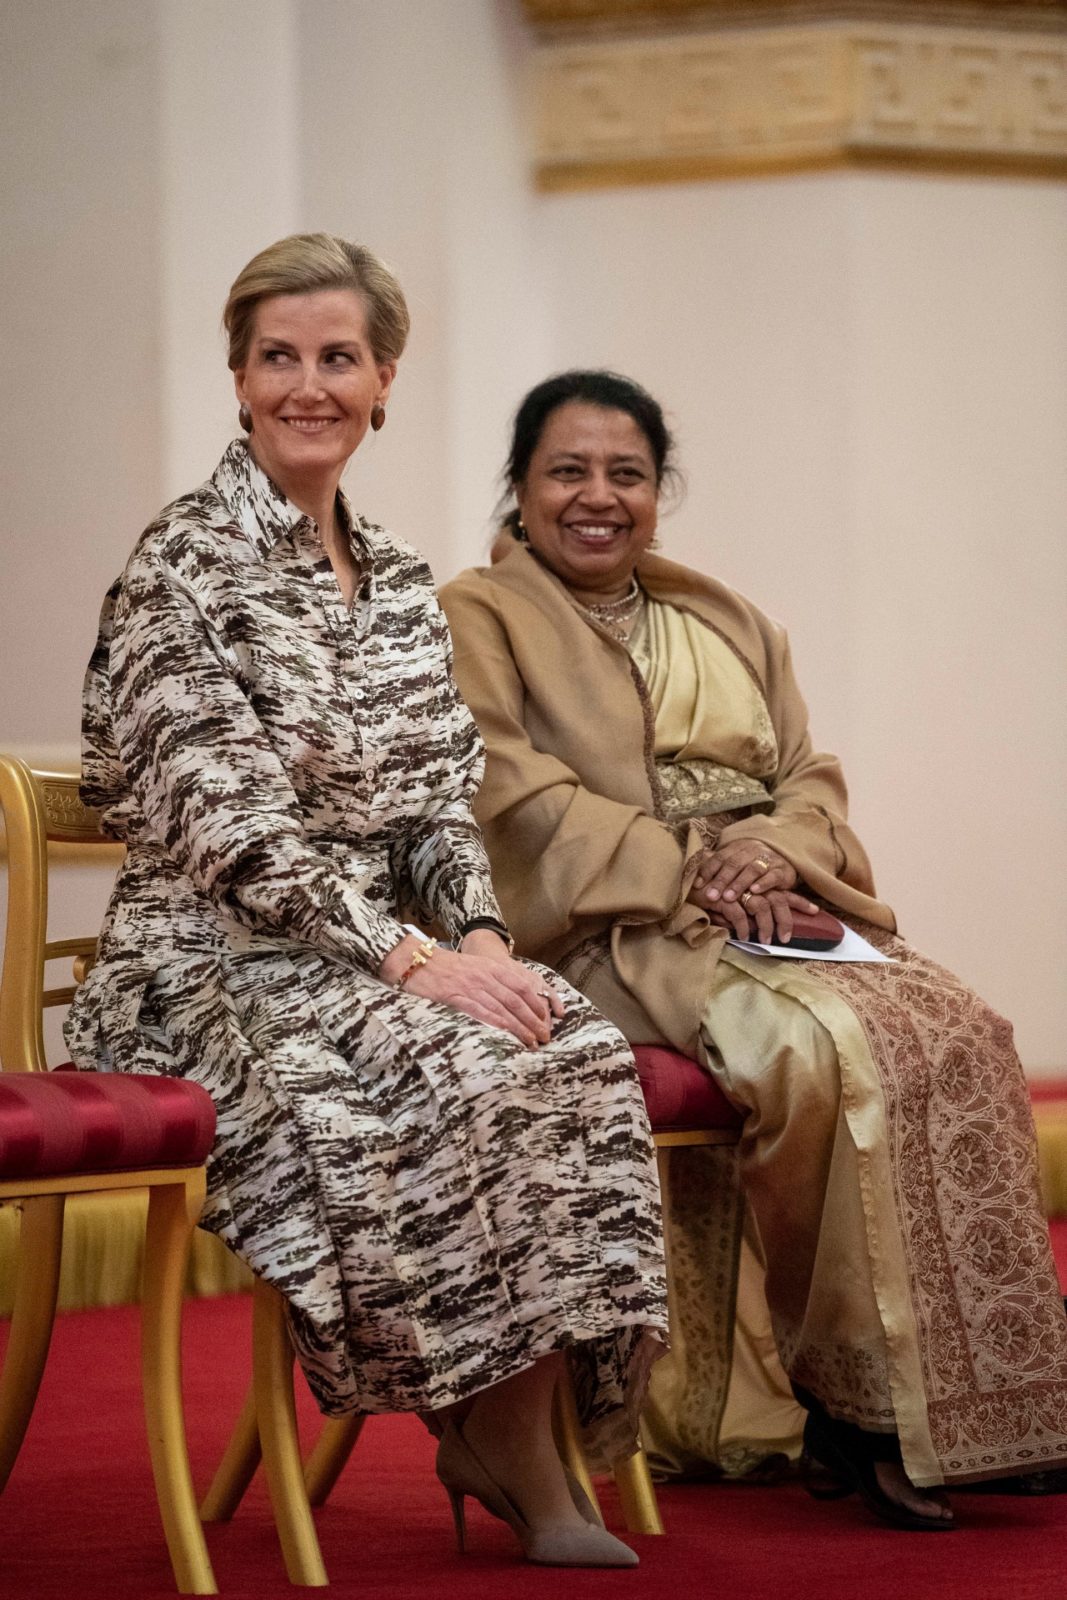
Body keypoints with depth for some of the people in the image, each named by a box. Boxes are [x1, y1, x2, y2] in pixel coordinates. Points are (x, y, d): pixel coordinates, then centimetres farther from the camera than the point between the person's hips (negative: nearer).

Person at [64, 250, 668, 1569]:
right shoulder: (187, 559, -8)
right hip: (219, 968, -6)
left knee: (577, 1052, -24)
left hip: (376, 946, 6)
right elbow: (222, 818, -16)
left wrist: (480, 935, -8)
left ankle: (521, 1435, -20)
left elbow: (439, 802, 14)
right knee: (460, 1068, -31)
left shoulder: (398, 579, 15)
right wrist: (411, 957, -21)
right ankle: (501, 1439, -16)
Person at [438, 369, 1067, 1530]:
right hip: (617, 932, -6)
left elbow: (812, 775, 16)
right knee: (820, 1047, -34)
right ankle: (848, 1397, -24)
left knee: (964, 1039, -23)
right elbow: (508, 793, -8)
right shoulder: (477, 620, 6)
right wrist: (683, 869, -16)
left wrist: (774, 848, -8)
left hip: (782, 905, 6)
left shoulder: (724, 623, 25)